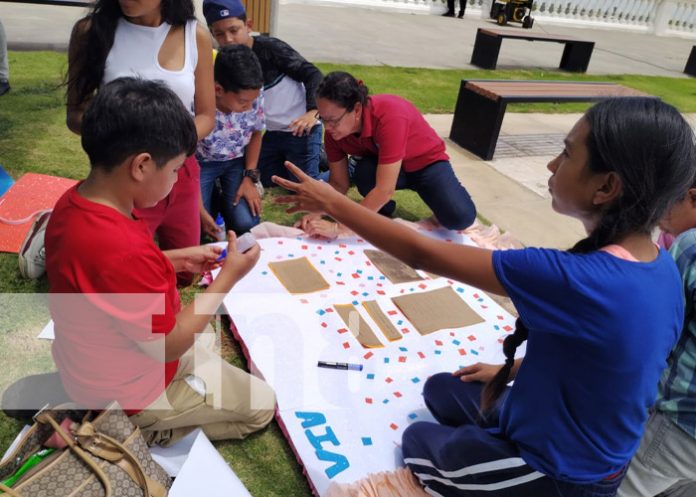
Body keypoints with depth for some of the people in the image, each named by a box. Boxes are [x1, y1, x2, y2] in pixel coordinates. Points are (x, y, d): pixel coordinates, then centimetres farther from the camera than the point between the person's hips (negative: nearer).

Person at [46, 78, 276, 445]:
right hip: (125, 391, -9)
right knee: (261, 404, 6)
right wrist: (228, 277, -18)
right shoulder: (123, 250, -40)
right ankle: (143, 431, 3)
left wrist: (178, 259, 3)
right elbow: (167, 345, -26)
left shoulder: (74, 203, -11)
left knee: (214, 359, 30)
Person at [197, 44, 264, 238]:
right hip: (201, 164, -2)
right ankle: (213, 199, 16)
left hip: (236, 161, 2)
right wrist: (198, 209, -19)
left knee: (246, 225, -13)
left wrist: (250, 177, -6)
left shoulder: (254, 97, -23)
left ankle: (224, 199, 19)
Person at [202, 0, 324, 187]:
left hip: (300, 130, -7)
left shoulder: (270, 47, -17)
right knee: (268, 181, 19)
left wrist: (312, 111, -35)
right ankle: (316, 156, 33)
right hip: (269, 133, 7)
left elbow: (312, 74, -18)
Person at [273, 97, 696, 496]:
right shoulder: (660, 267, -12)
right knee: (441, 389, 24)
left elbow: (422, 254, -31)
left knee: (417, 440, 21)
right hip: (590, 451, 7)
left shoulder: (576, 280, -38)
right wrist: (515, 368, 10)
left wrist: (332, 203, -19)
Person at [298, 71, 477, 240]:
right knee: (364, 172, -33)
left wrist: (338, 227, -43)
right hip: (381, 167, 4)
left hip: (425, 161, -3)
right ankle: (382, 213, -2)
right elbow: (338, 183, -12)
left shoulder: (390, 115, -39)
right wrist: (318, 212, -32)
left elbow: (384, 190, -42)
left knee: (459, 217, -29)